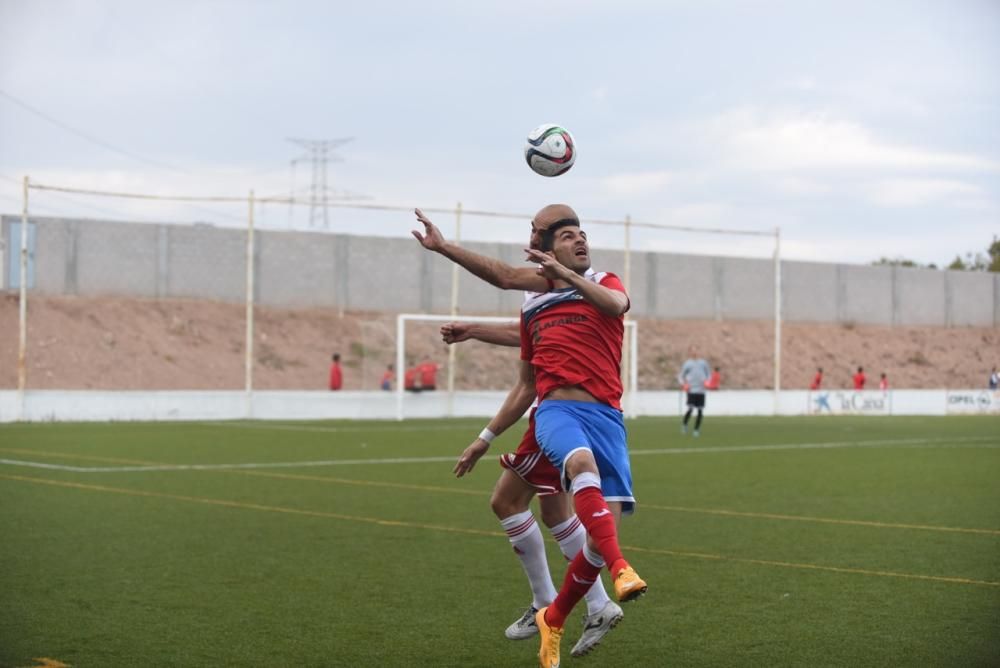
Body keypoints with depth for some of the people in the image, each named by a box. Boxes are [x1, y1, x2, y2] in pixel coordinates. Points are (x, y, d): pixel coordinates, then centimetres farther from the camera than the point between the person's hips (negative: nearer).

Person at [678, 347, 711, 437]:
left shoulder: (703, 363, 14)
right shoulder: (687, 363, 5)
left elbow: (708, 375, 21)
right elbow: (680, 376, 10)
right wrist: (683, 384, -8)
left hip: (701, 391, 3)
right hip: (691, 390, -3)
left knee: (700, 411, 0)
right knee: (690, 409, -14)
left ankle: (696, 430, 12)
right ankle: (684, 424, 12)